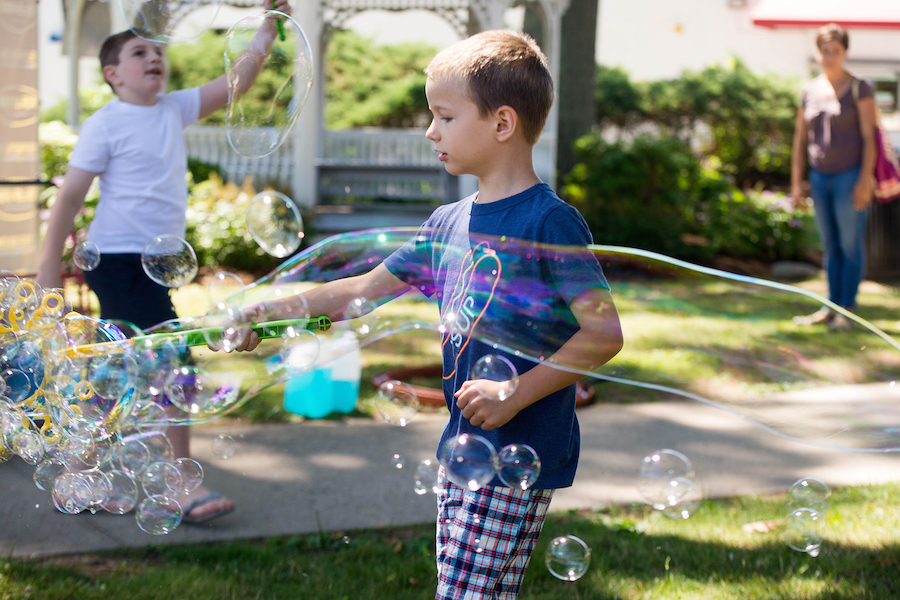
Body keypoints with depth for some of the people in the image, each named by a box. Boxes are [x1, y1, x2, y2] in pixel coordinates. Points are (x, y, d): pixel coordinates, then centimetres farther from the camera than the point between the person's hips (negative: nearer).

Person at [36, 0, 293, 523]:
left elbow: (235, 84, 6)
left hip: (156, 262, 8)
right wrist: (49, 268, -10)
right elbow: (70, 197, -8)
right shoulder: (105, 125, -8)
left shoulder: (175, 109, 11)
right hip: (119, 258, -8)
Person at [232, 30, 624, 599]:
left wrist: (515, 393, -20)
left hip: (520, 456, -8)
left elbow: (604, 332, -17)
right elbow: (368, 288, 17)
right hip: (463, 447, 8)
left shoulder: (550, 221, -14)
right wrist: (270, 310, 12)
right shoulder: (450, 222, 10)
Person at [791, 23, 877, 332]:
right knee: (830, 245, 10)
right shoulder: (810, 91, 9)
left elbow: (869, 136, -10)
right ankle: (831, 306, 15)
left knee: (851, 244, -1)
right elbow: (800, 140, 12)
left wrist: (865, 180, -17)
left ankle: (847, 310, 3)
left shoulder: (860, 88, -5)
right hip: (820, 177, 5)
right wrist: (796, 182, 8)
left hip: (850, 176, -5)